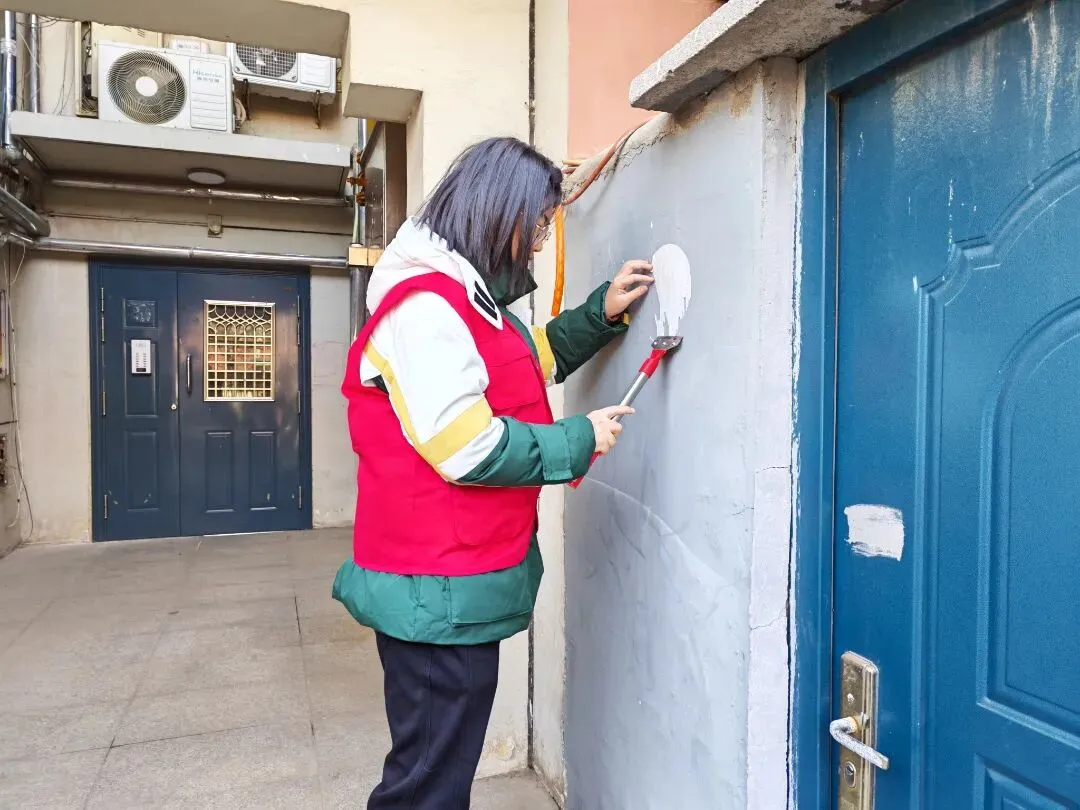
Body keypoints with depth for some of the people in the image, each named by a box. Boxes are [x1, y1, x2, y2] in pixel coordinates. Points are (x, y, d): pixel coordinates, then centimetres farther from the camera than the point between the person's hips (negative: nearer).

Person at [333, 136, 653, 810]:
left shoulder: (467, 298, 15)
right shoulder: (425, 305, -19)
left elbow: (535, 359, 28)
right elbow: (472, 451, -25)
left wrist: (603, 313, 13)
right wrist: (581, 440, -11)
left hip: (460, 589, 10)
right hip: (440, 597, -10)